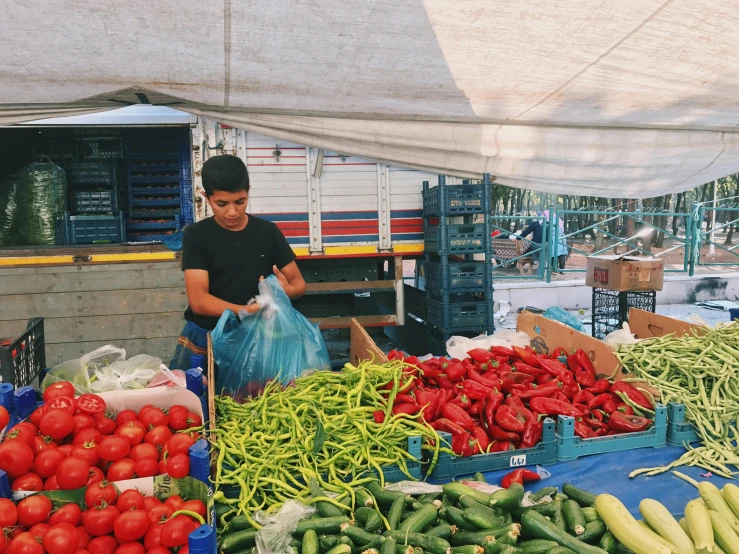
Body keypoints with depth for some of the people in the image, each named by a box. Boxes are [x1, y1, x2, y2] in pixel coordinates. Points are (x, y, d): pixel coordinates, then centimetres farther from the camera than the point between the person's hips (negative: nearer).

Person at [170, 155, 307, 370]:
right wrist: (245, 310, -32)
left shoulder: (268, 231, 0)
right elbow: (198, 300, -15)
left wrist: (288, 291, -22)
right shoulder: (196, 236, -6)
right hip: (204, 336, -1)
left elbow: (299, 282, 3)